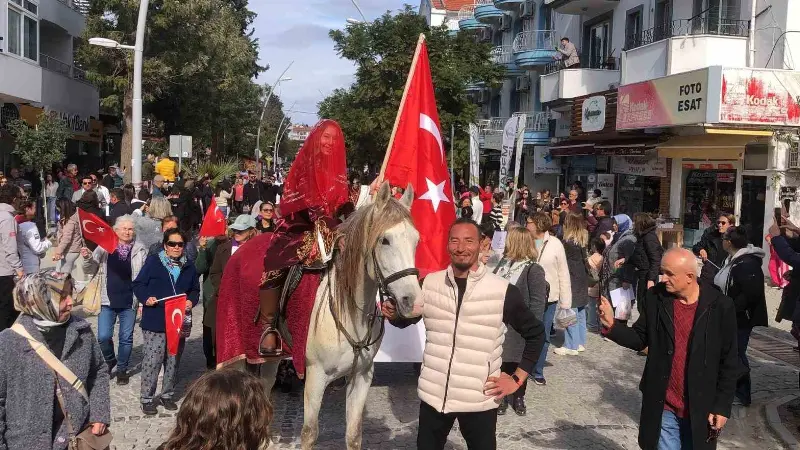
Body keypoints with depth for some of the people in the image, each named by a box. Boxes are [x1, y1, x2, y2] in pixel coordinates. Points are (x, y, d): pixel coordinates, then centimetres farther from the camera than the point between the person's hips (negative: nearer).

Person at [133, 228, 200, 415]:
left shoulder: (189, 267, 11)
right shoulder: (153, 262, -2)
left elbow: (195, 290, 18)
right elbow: (138, 285, 0)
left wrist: (191, 301, -3)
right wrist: (146, 298, -18)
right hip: (155, 322, -4)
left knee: (173, 360, 12)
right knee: (152, 360, -5)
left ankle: (167, 395, 26)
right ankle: (147, 398, 9)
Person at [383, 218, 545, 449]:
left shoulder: (503, 291, -8)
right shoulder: (429, 284, -1)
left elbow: (535, 333, 4)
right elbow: (405, 319, 13)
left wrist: (517, 378, 0)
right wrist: (393, 313, -9)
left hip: (479, 400, -2)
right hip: (433, 395, 3)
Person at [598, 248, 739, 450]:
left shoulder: (720, 306, -11)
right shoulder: (655, 298, -5)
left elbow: (729, 362, -5)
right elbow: (640, 339, 3)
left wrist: (722, 406, -5)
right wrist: (612, 325, -14)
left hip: (700, 409, -2)